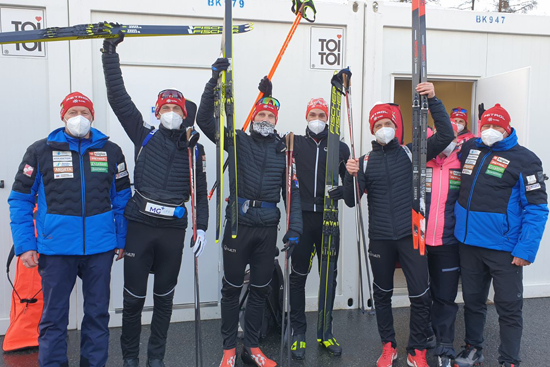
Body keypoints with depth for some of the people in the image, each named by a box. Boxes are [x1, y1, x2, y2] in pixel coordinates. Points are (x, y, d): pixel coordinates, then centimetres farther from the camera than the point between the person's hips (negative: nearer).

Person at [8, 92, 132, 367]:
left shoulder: (111, 151, 6)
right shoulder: (40, 151, 2)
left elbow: (122, 198, 9)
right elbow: (20, 200, 4)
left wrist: (121, 239, 6)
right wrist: (25, 245, -2)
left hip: (100, 248, 1)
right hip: (56, 249, -1)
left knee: (98, 313, 12)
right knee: (54, 316, 10)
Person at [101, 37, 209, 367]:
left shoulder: (194, 149, 8)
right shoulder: (145, 136, 5)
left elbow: (201, 191, 8)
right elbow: (118, 97, 0)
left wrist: (202, 227, 0)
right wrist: (111, 52, -3)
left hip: (174, 229, 1)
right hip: (140, 226, -1)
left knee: (164, 296, 12)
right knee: (134, 296, 7)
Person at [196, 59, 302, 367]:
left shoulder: (283, 151, 8)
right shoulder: (239, 141, 3)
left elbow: (292, 192, 7)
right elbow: (205, 119, -6)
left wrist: (294, 228, -1)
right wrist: (215, 80, -15)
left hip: (268, 227, 3)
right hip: (239, 223, -2)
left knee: (260, 289, 12)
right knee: (233, 287, 7)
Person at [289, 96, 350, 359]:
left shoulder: (340, 147, 8)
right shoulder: (296, 143, 6)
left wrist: (343, 191, -11)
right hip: (302, 217, -1)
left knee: (329, 276, 9)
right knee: (298, 276, 4)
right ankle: (298, 331, 19)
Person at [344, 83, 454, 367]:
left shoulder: (410, 153, 2)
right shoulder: (365, 161, 4)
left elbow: (446, 135, -10)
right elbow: (351, 201, -3)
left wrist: (432, 100, -17)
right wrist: (351, 175, -22)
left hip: (410, 234, -1)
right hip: (380, 237, 2)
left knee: (420, 296, 1)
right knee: (382, 294, 13)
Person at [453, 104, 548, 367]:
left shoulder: (524, 159, -8)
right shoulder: (468, 149, 5)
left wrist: (526, 249, -18)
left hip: (504, 249, -4)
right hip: (467, 242, 5)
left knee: (509, 306, 7)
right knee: (472, 300, 18)